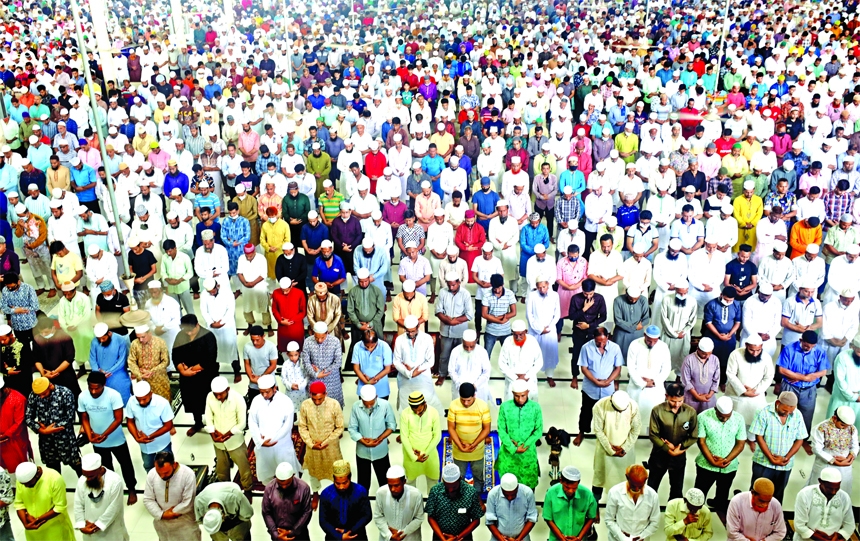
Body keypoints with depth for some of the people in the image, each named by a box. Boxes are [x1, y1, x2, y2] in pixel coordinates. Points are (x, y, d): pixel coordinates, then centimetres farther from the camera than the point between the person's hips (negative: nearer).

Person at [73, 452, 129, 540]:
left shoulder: (115, 481, -22)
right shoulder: (81, 481, -7)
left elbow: (113, 508, -20)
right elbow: (78, 506, -2)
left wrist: (97, 525, -18)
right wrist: (81, 526, -9)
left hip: (112, 531, -4)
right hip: (90, 532, 4)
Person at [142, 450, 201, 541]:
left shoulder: (188, 474, -25)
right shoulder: (151, 474, -12)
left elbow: (188, 504, -21)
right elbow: (148, 500, -6)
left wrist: (172, 512, -14)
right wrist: (161, 515, -16)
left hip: (185, 523, -4)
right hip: (161, 522, 4)